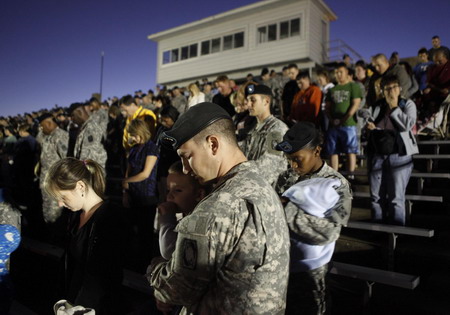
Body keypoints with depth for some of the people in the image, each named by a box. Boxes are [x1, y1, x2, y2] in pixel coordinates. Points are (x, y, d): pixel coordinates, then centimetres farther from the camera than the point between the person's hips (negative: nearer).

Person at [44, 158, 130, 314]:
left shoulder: (112, 219, -24)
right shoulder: (76, 214, 2)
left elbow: (100, 279, -21)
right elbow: (72, 262, 9)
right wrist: (68, 298, 9)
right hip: (74, 298, 7)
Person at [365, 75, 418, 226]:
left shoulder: (408, 104, 2)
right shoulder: (378, 106, 10)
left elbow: (408, 125, -15)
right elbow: (372, 125, 23)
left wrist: (394, 107, -9)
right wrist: (370, 126, 0)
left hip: (399, 155, -3)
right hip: (377, 155, 4)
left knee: (396, 197, -4)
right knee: (376, 195, 10)